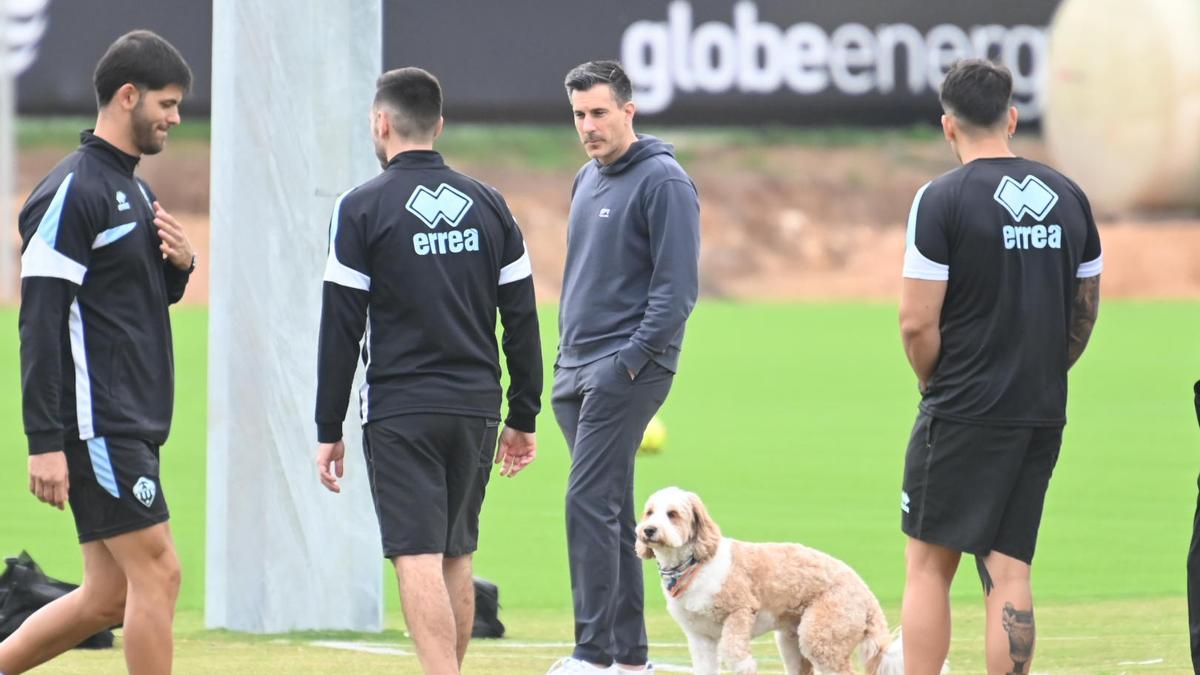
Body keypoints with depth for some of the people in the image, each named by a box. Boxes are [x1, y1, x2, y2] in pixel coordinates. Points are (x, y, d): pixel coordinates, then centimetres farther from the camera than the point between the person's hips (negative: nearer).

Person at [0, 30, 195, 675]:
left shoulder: (129, 187, 17)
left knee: (108, 596, 9)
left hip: (131, 426, 10)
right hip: (97, 423, -10)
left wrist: (178, 264, 5)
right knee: (156, 573, -9)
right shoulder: (72, 191, -12)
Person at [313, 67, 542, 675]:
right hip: (476, 409, 5)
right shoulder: (488, 205, 9)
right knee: (455, 557, 15)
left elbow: (340, 329, -6)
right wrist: (523, 418, 16)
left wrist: (329, 430, -1)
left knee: (418, 560, -9)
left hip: (401, 413, -5)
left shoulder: (362, 208, -5)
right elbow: (522, 321, 10)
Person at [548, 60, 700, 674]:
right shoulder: (587, 180, 16)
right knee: (610, 510, 10)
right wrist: (566, 355, 17)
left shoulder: (662, 181, -10)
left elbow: (677, 287, -15)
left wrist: (629, 359, -18)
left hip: (627, 369, -9)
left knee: (590, 502, -15)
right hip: (576, 370, 9)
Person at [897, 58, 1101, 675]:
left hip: (963, 415, -5)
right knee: (1009, 567, 6)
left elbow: (917, 323, -12)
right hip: (1043, 416, 5)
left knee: (929, 562, 3)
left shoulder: (942, 199, -10)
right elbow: (1085, 312, 14)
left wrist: (937, 386, 4)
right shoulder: (1066, 197, 7)